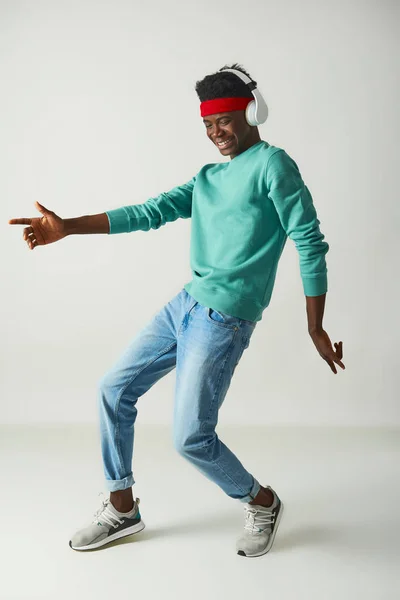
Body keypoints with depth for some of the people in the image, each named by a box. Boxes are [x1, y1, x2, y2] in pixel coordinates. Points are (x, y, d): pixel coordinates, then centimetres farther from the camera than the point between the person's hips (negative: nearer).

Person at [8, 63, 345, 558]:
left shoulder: (272, 164, -8)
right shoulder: (208, 177, 16)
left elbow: (310, 243, -11)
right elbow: (152, 212, 11)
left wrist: (315, 329, -12)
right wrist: (67, 227, 3)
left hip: (224, 317, -9)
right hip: (185, 303, 9)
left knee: (191, 438, -8)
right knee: (114, 389, 11)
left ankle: (262, 503, 21)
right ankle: (122, 509, 25)